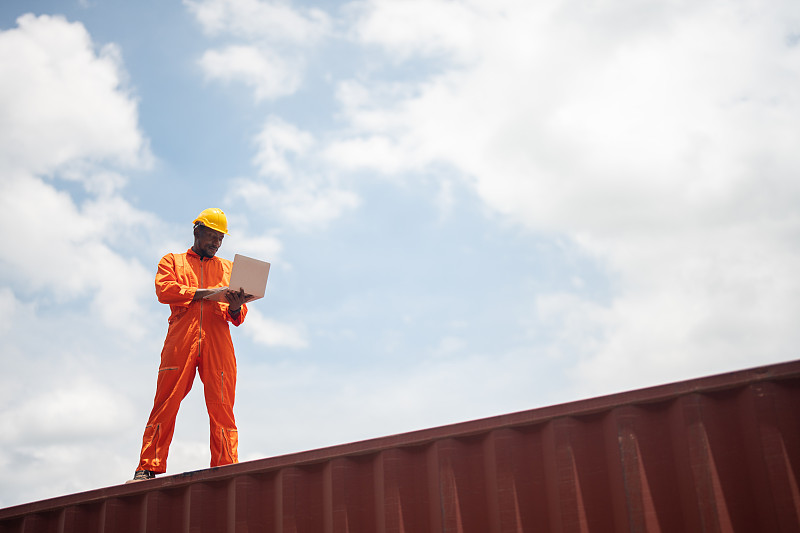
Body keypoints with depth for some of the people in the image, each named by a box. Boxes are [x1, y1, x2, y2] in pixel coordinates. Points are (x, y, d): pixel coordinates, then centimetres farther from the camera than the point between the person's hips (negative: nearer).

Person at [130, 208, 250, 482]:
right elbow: (164, 290, 0)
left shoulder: (227, 268, 26)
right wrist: (205, 292, -8)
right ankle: (148, 469, -5)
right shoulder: (172, 261, 22)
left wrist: (235, 308, -9)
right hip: (180, 341, -1)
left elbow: (238, 315, 16)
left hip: (217, 343, 1)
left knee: (222, 409, -7)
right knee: (165, 405, -7)